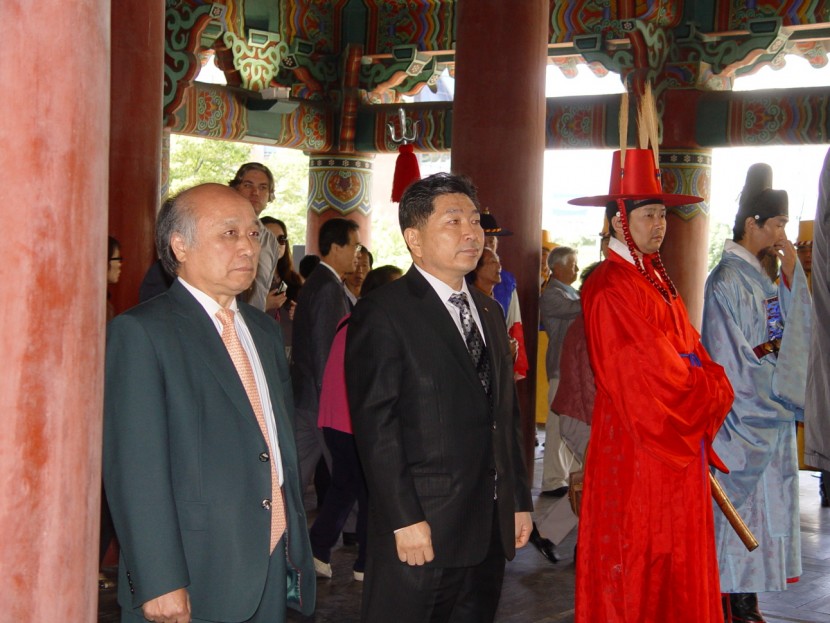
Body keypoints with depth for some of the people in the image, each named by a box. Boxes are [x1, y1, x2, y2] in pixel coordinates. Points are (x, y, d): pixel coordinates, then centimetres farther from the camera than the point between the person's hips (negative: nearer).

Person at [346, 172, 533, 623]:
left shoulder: (489, 311, 16)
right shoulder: (382, 314, -9)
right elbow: (376, 425, -15)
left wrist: (520, 500, 14)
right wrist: (405, 520, -19)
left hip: (490, 528, 7)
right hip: (422, 528, -7)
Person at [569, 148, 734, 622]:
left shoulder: (658, 280, 14)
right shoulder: (611, 289, -16)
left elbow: (691, 349, 14)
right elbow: (650, 370, -20)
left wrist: (713, 388, -4)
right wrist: (710, 394, -8)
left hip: (681, 440, 9)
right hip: (636, 445, -9)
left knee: (677, 557, 15)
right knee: (636, 561, 1)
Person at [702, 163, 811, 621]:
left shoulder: (760, 277, 12)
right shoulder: (727, 281, -14)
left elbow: (794, 329, 8)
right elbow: (731, 360, -17)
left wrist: (792, 269, 1)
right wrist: (778, 383, -9)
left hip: (771, 416, 9)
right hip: (742, 416, -9)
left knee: (765, 509, 12)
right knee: (741, 508, -1)